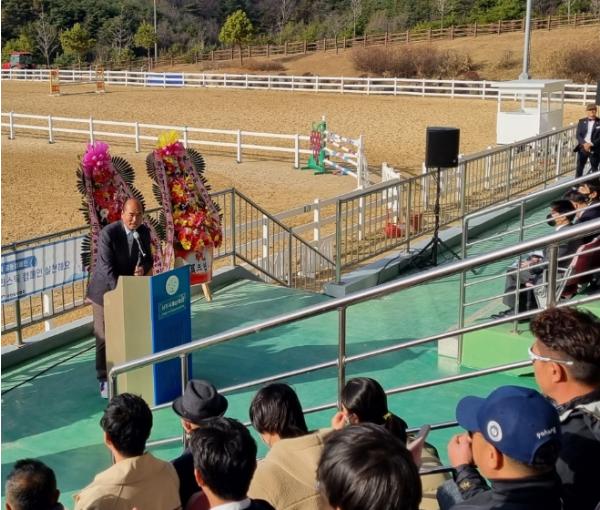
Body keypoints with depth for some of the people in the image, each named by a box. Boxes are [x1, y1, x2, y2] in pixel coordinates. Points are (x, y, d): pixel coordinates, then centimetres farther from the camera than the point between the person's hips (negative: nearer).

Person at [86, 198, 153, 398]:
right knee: (104, 337, 1)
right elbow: (107, 267, -26)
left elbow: (148, 258, 5)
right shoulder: (108, 233, -23)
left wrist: (143, 268, -19)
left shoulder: (144, 232, -5)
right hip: (106, 290, -5)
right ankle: (105, 381, 13)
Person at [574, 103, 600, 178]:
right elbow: (578, 135, 0)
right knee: (579, 168, 7)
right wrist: (584, 144, -17)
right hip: (582, 148, 2)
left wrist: (591, 144, -20)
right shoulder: (582, 121, 5)